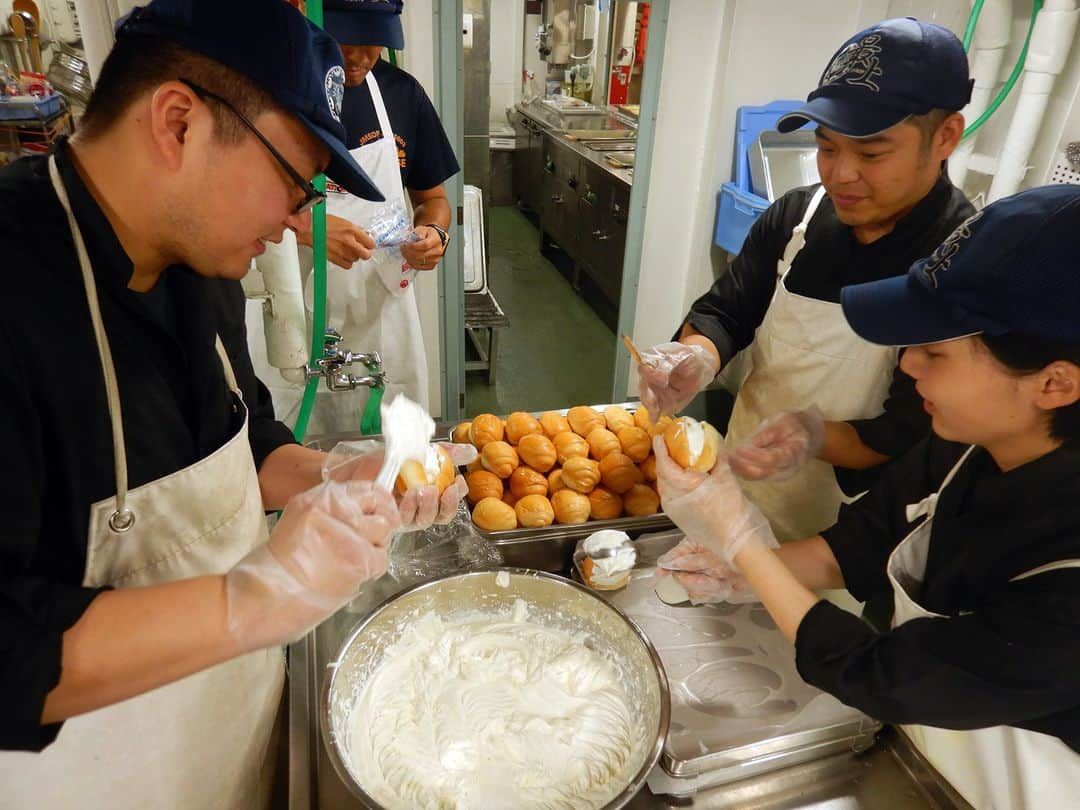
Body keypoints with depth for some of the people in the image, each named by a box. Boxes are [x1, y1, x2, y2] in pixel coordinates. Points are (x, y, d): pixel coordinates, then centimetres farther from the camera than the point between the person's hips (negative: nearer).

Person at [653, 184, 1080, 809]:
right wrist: (747, 569, -18)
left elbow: (880, 679, -26)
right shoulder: (967, 447, -16)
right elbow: (862, 542, -3)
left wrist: (738, 538, -25)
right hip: (910, 723, 5)